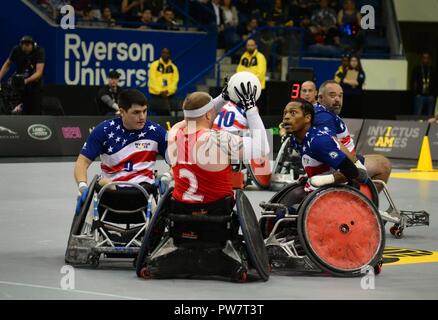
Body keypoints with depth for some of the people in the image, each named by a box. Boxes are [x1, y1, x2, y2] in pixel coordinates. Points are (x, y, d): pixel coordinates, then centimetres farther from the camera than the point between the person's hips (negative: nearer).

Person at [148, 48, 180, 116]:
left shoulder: (173, 67, 9)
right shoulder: (154, 65, 2)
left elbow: (175, 81, 2)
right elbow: (152, 80, -5)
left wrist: (168, 91, -13)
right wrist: (160, 92, -13)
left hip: (169, 95, 2)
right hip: (156, 95, -2)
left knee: (168, 115, -4)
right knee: (159, 115, -5)